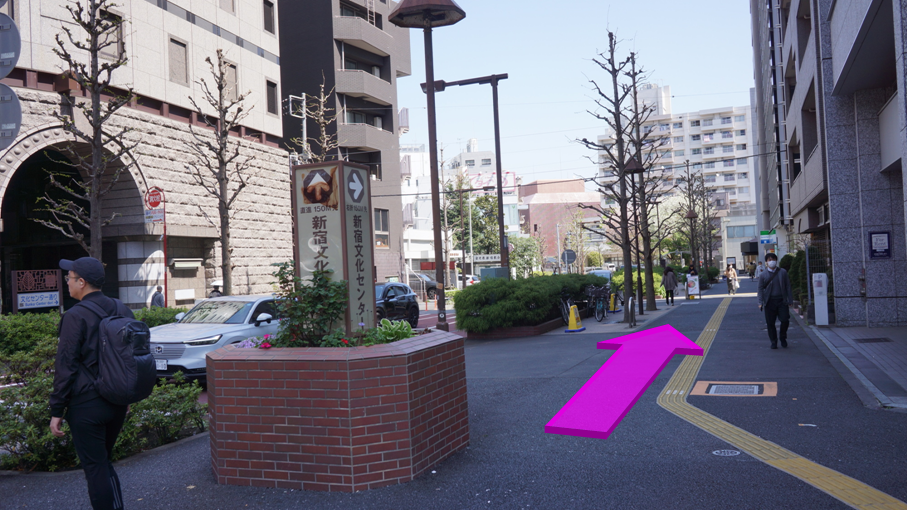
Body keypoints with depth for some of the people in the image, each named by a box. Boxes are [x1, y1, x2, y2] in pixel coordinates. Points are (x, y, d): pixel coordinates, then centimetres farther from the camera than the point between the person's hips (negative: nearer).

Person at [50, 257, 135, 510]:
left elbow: (65, 367, -14)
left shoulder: (75, 317, -14)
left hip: (86, 406, -7)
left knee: (95, 469, 2)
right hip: (117, 403, 7)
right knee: (103, 463, 21)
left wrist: (57, 411, -7)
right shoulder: (122, 310, 6)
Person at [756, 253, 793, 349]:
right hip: (769, 302, 0)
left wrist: (790, 300, 4)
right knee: (770, 323, 1)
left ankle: (783, 338, 18)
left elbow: (788, 287, 9)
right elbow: (760, 289, 4)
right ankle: (773, 341, 14)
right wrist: (760, 302, -5)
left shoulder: (783, 272, 7)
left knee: (785, 320, -6)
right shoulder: (763, 275, 5)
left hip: (782, 300, 0)